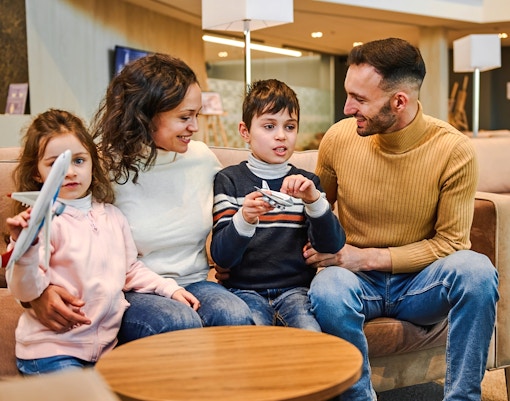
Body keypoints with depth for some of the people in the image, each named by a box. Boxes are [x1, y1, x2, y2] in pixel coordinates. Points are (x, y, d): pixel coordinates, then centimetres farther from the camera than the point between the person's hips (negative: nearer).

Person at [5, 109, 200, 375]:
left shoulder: (112, 216, 10)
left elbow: (131, 270, 22)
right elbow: (26, 291, -18)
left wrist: (169, 288, 12)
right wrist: (26, 247, -34)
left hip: (106, 345, 6)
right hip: (52, 350, -5)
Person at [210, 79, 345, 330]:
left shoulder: (305, 182, 13)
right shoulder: (229, 179, 5)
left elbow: (333, 246, 0)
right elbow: (221, 256, -5)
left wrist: (315, 200, -17)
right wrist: (244, 219, -25)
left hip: (295, 288, 2)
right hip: (245, 288, -1)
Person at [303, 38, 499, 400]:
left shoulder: (455, 150, -13)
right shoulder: (339, 138, -6)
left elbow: (450, 242, -9)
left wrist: (369, 257, -17)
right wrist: (317, 245, -12)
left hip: (420, 283, 0)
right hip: (359, 280, 1)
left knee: (476, 270, -32)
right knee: (327, 290, -34)